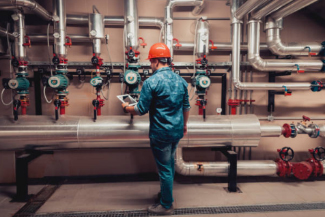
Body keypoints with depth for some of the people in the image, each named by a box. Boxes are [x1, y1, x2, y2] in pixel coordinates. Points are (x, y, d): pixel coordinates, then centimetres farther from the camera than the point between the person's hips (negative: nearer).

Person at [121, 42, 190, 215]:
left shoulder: (151, 82, -17)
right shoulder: (181, 80, 3)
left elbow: (141, 110, -14)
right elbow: (186, 107, 11)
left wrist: (127, 108, 5)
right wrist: (184, 124, 25)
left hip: (161, 133, -7)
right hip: (177, 131, 7)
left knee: (165, 168, 7)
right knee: (169, 162, 24)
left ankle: (166, 206, 24)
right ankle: (166, 193, 43)